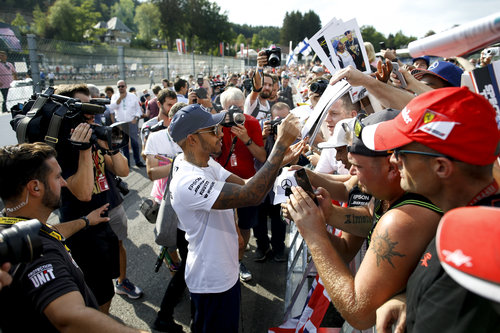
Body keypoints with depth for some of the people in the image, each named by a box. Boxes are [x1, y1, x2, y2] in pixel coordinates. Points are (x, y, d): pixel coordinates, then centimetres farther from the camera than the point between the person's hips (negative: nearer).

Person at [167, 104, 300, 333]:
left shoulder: (207, 164, -2)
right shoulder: (187, 183, -33)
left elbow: (246, 185, -4)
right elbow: (252, 195, -39)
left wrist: (284, 159, -17)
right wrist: (282, 143, -34)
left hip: (225, 271, 9)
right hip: (212, 283, -9)